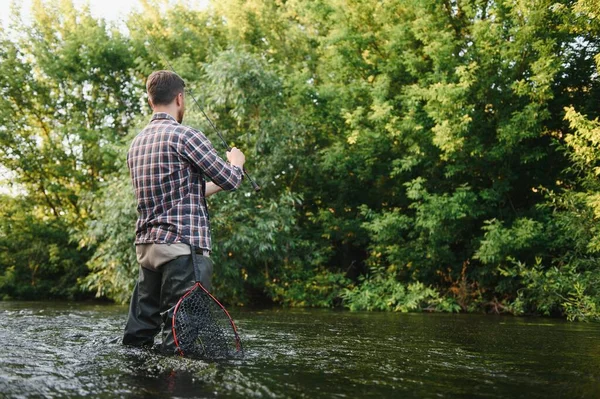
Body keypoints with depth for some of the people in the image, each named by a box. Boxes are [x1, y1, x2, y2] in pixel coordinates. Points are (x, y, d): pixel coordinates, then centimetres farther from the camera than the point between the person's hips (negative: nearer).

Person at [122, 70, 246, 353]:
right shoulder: (184, 135, -9)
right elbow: (230, 180, -4)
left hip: (146, 245, 8)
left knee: (137, 335, 10)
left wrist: (214, 185, 33)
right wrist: (237, 161, 18)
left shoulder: (137, 143, 16)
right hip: (183, 245, -8)